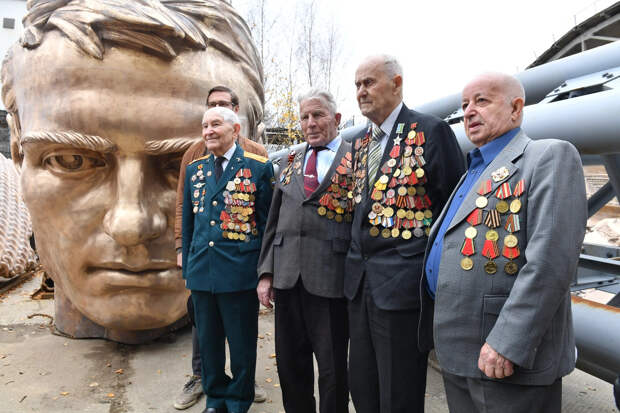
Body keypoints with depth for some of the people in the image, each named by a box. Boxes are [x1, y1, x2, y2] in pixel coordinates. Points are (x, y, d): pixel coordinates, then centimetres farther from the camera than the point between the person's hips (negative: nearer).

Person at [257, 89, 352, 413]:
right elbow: (273, 222, 14)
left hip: (331, 278, -5)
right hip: (287, 277, 5)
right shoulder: (289, 161, 14)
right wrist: (266, 272, 7)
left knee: (332, 369, 9)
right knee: (289, 364, 16)